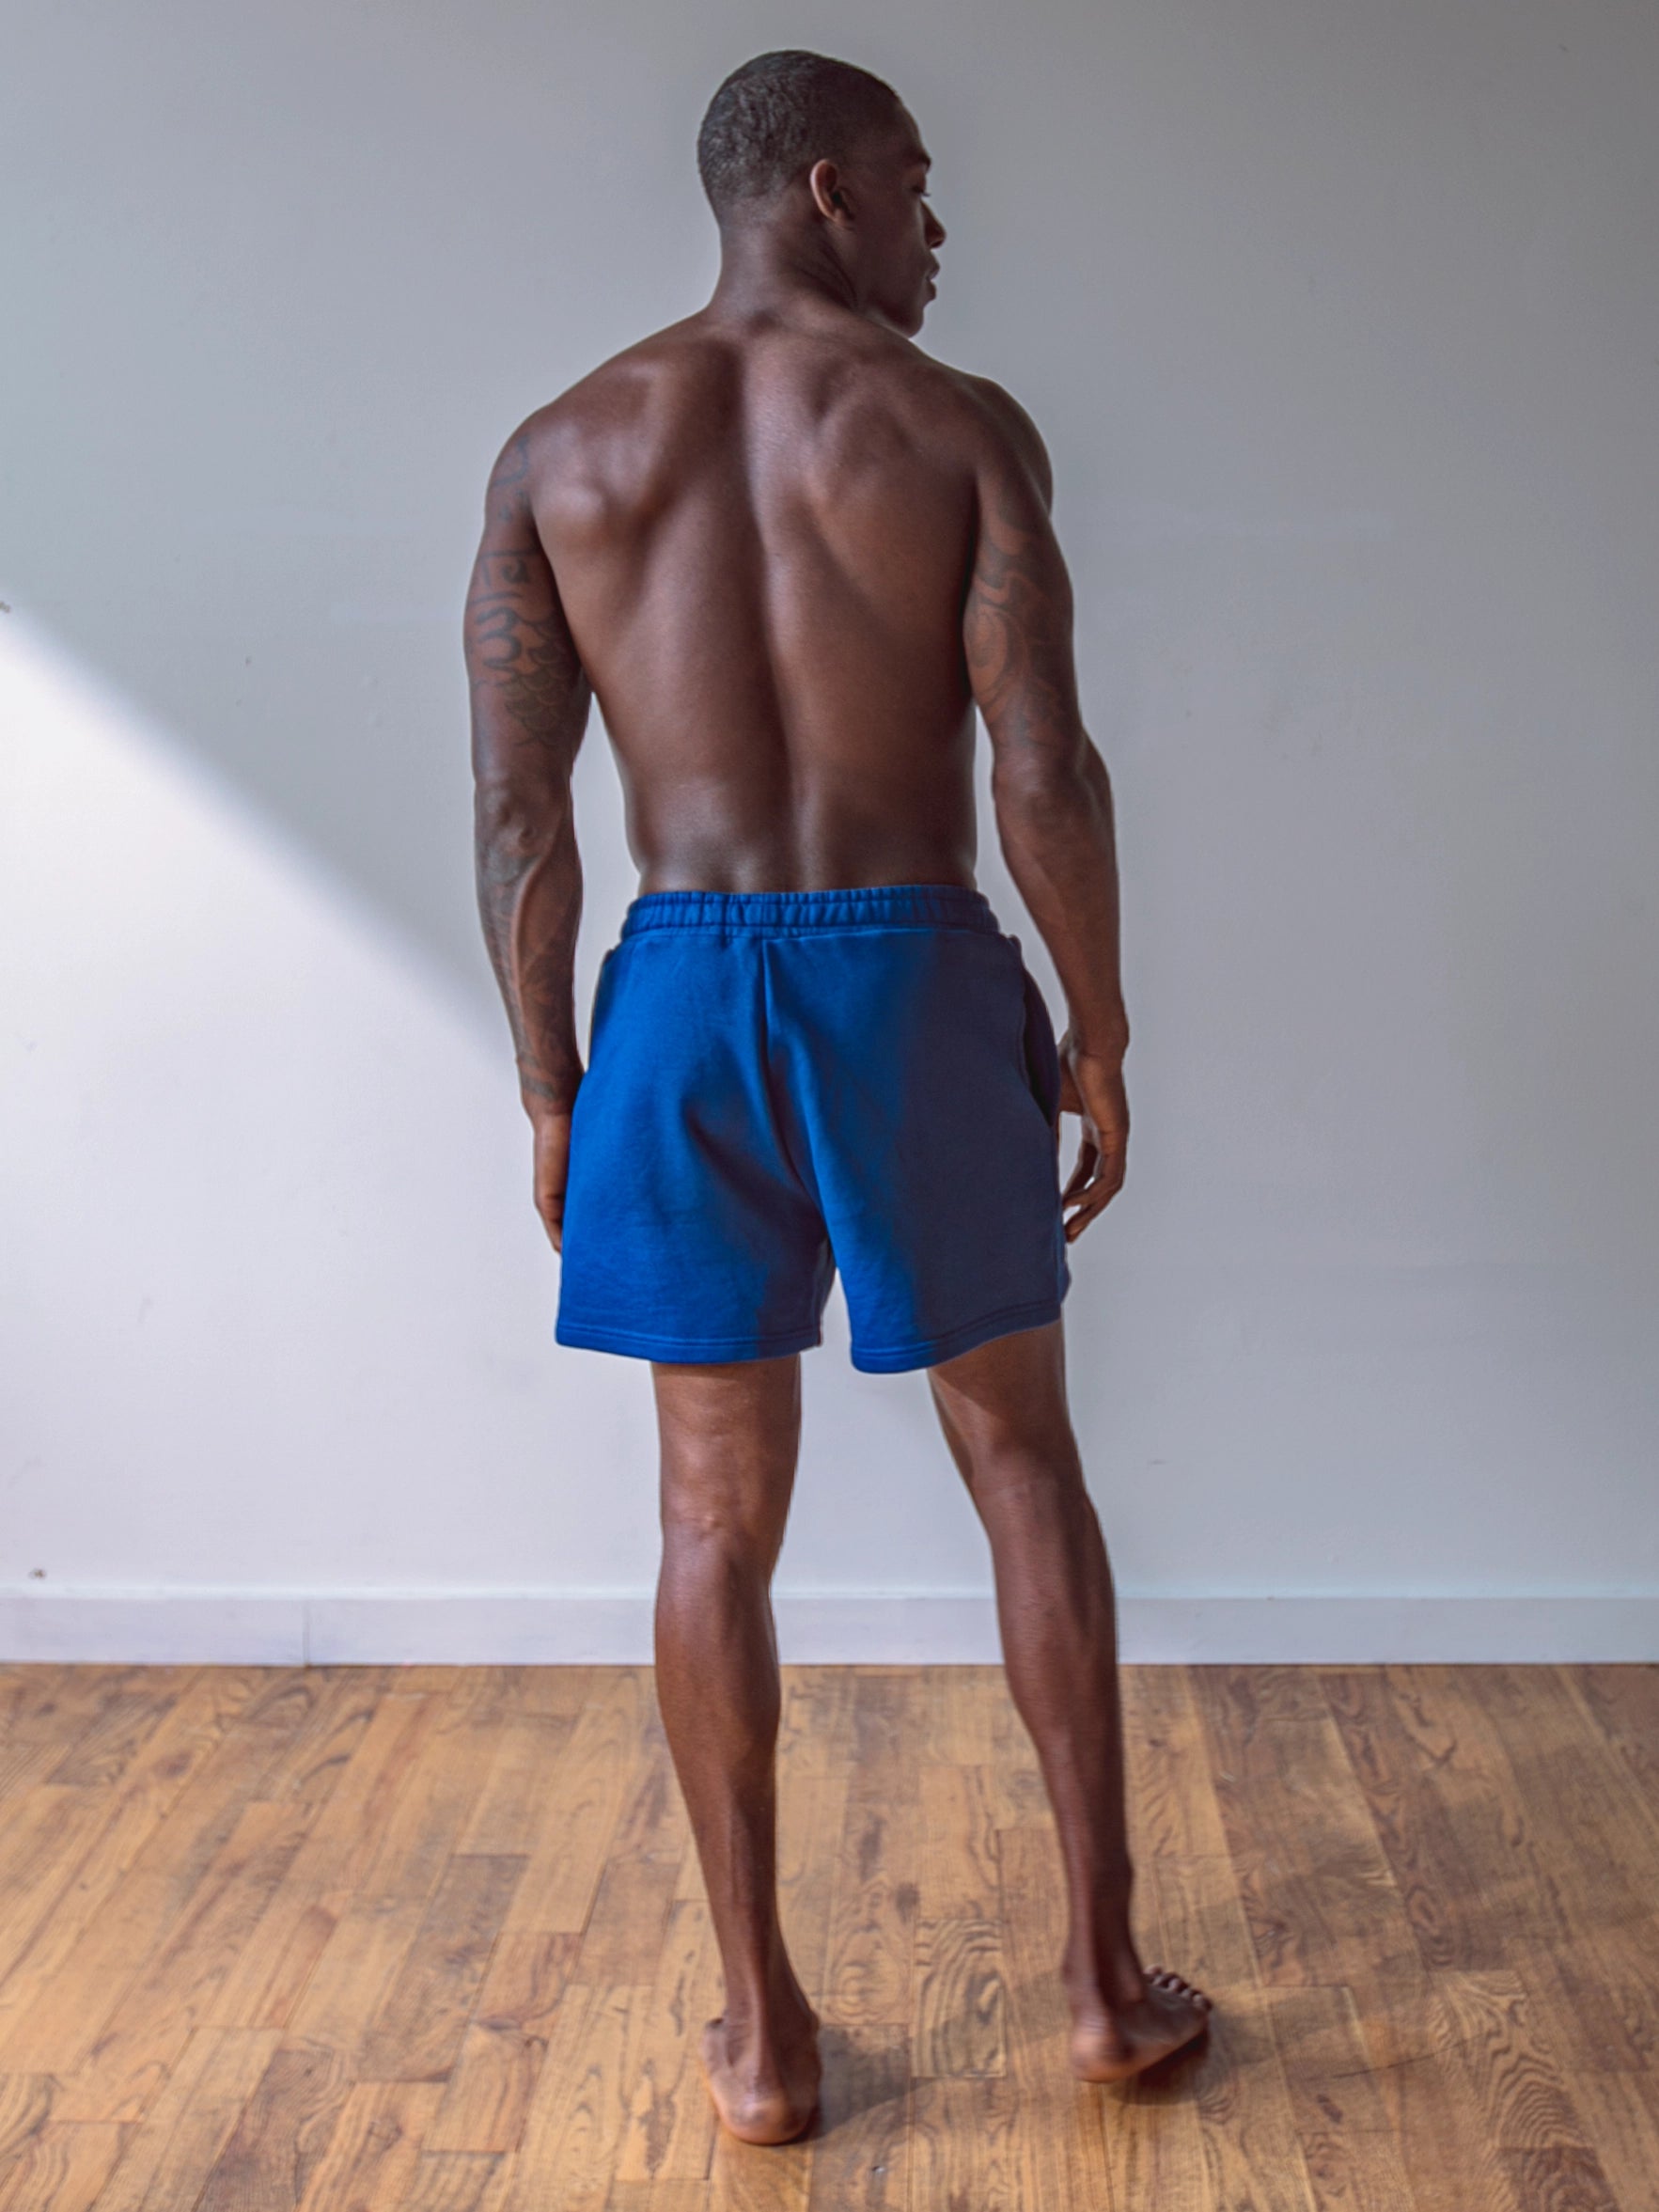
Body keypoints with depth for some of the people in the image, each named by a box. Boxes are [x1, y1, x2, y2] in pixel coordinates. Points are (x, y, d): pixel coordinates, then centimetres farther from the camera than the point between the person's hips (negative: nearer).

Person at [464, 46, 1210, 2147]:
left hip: (684, 985, 2)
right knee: (1022, 1465, 14)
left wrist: (551, 1088, 9)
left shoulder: (559, 450, 5)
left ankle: (762, 2030, 19)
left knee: (717, 1515, 10)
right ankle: (1108, 1976, 22)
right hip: (916, 972, -2)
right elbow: (1043, 772, -9)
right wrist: (1099, 1044, 1)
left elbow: (518, 812, 1)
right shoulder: (959, 424, -3)